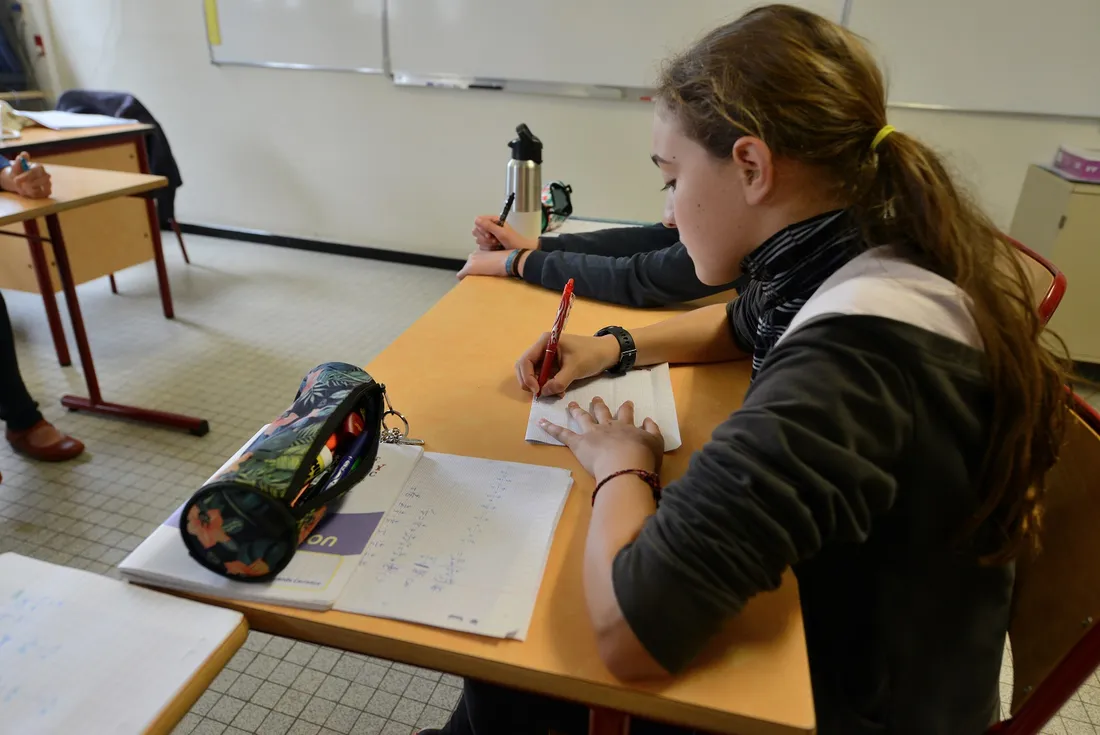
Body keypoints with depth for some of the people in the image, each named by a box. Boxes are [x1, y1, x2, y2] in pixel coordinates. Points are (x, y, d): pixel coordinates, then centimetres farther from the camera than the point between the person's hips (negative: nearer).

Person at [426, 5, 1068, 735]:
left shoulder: (851, 360, -38)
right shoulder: (876, 256, -7)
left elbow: (629, 630, -42)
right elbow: (742, 325, 15)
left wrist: (622, 467, -21)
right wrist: (615, 347, -2)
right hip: (848, 626, 8)